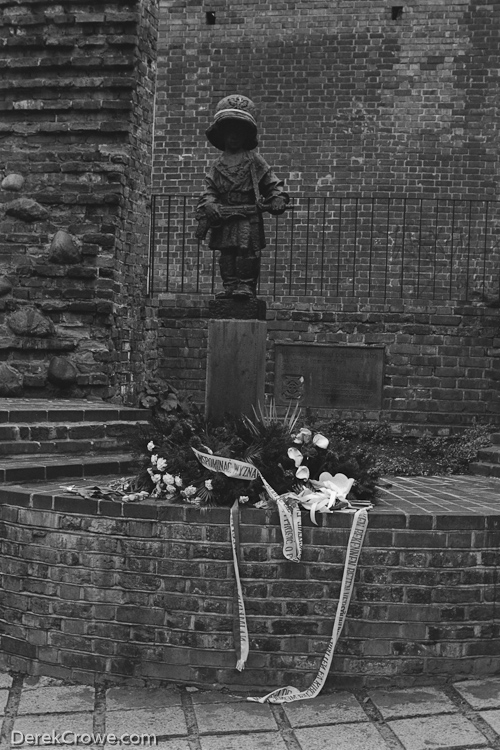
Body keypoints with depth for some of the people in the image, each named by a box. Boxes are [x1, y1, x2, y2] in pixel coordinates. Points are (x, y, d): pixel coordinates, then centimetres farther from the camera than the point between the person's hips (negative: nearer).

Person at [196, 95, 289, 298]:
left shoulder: (254, 161, 7)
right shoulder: (218, 165, 14)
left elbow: (272, 183, 8)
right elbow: (210, 190, 8)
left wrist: (277, 199, -10)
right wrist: (208, 206, -10)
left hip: (249, 215, -3)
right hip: (224, 217, 3)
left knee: (247, 251, -9)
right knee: (226, 252, 3)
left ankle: (246, 285, -4)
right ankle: (230, 285, 9)